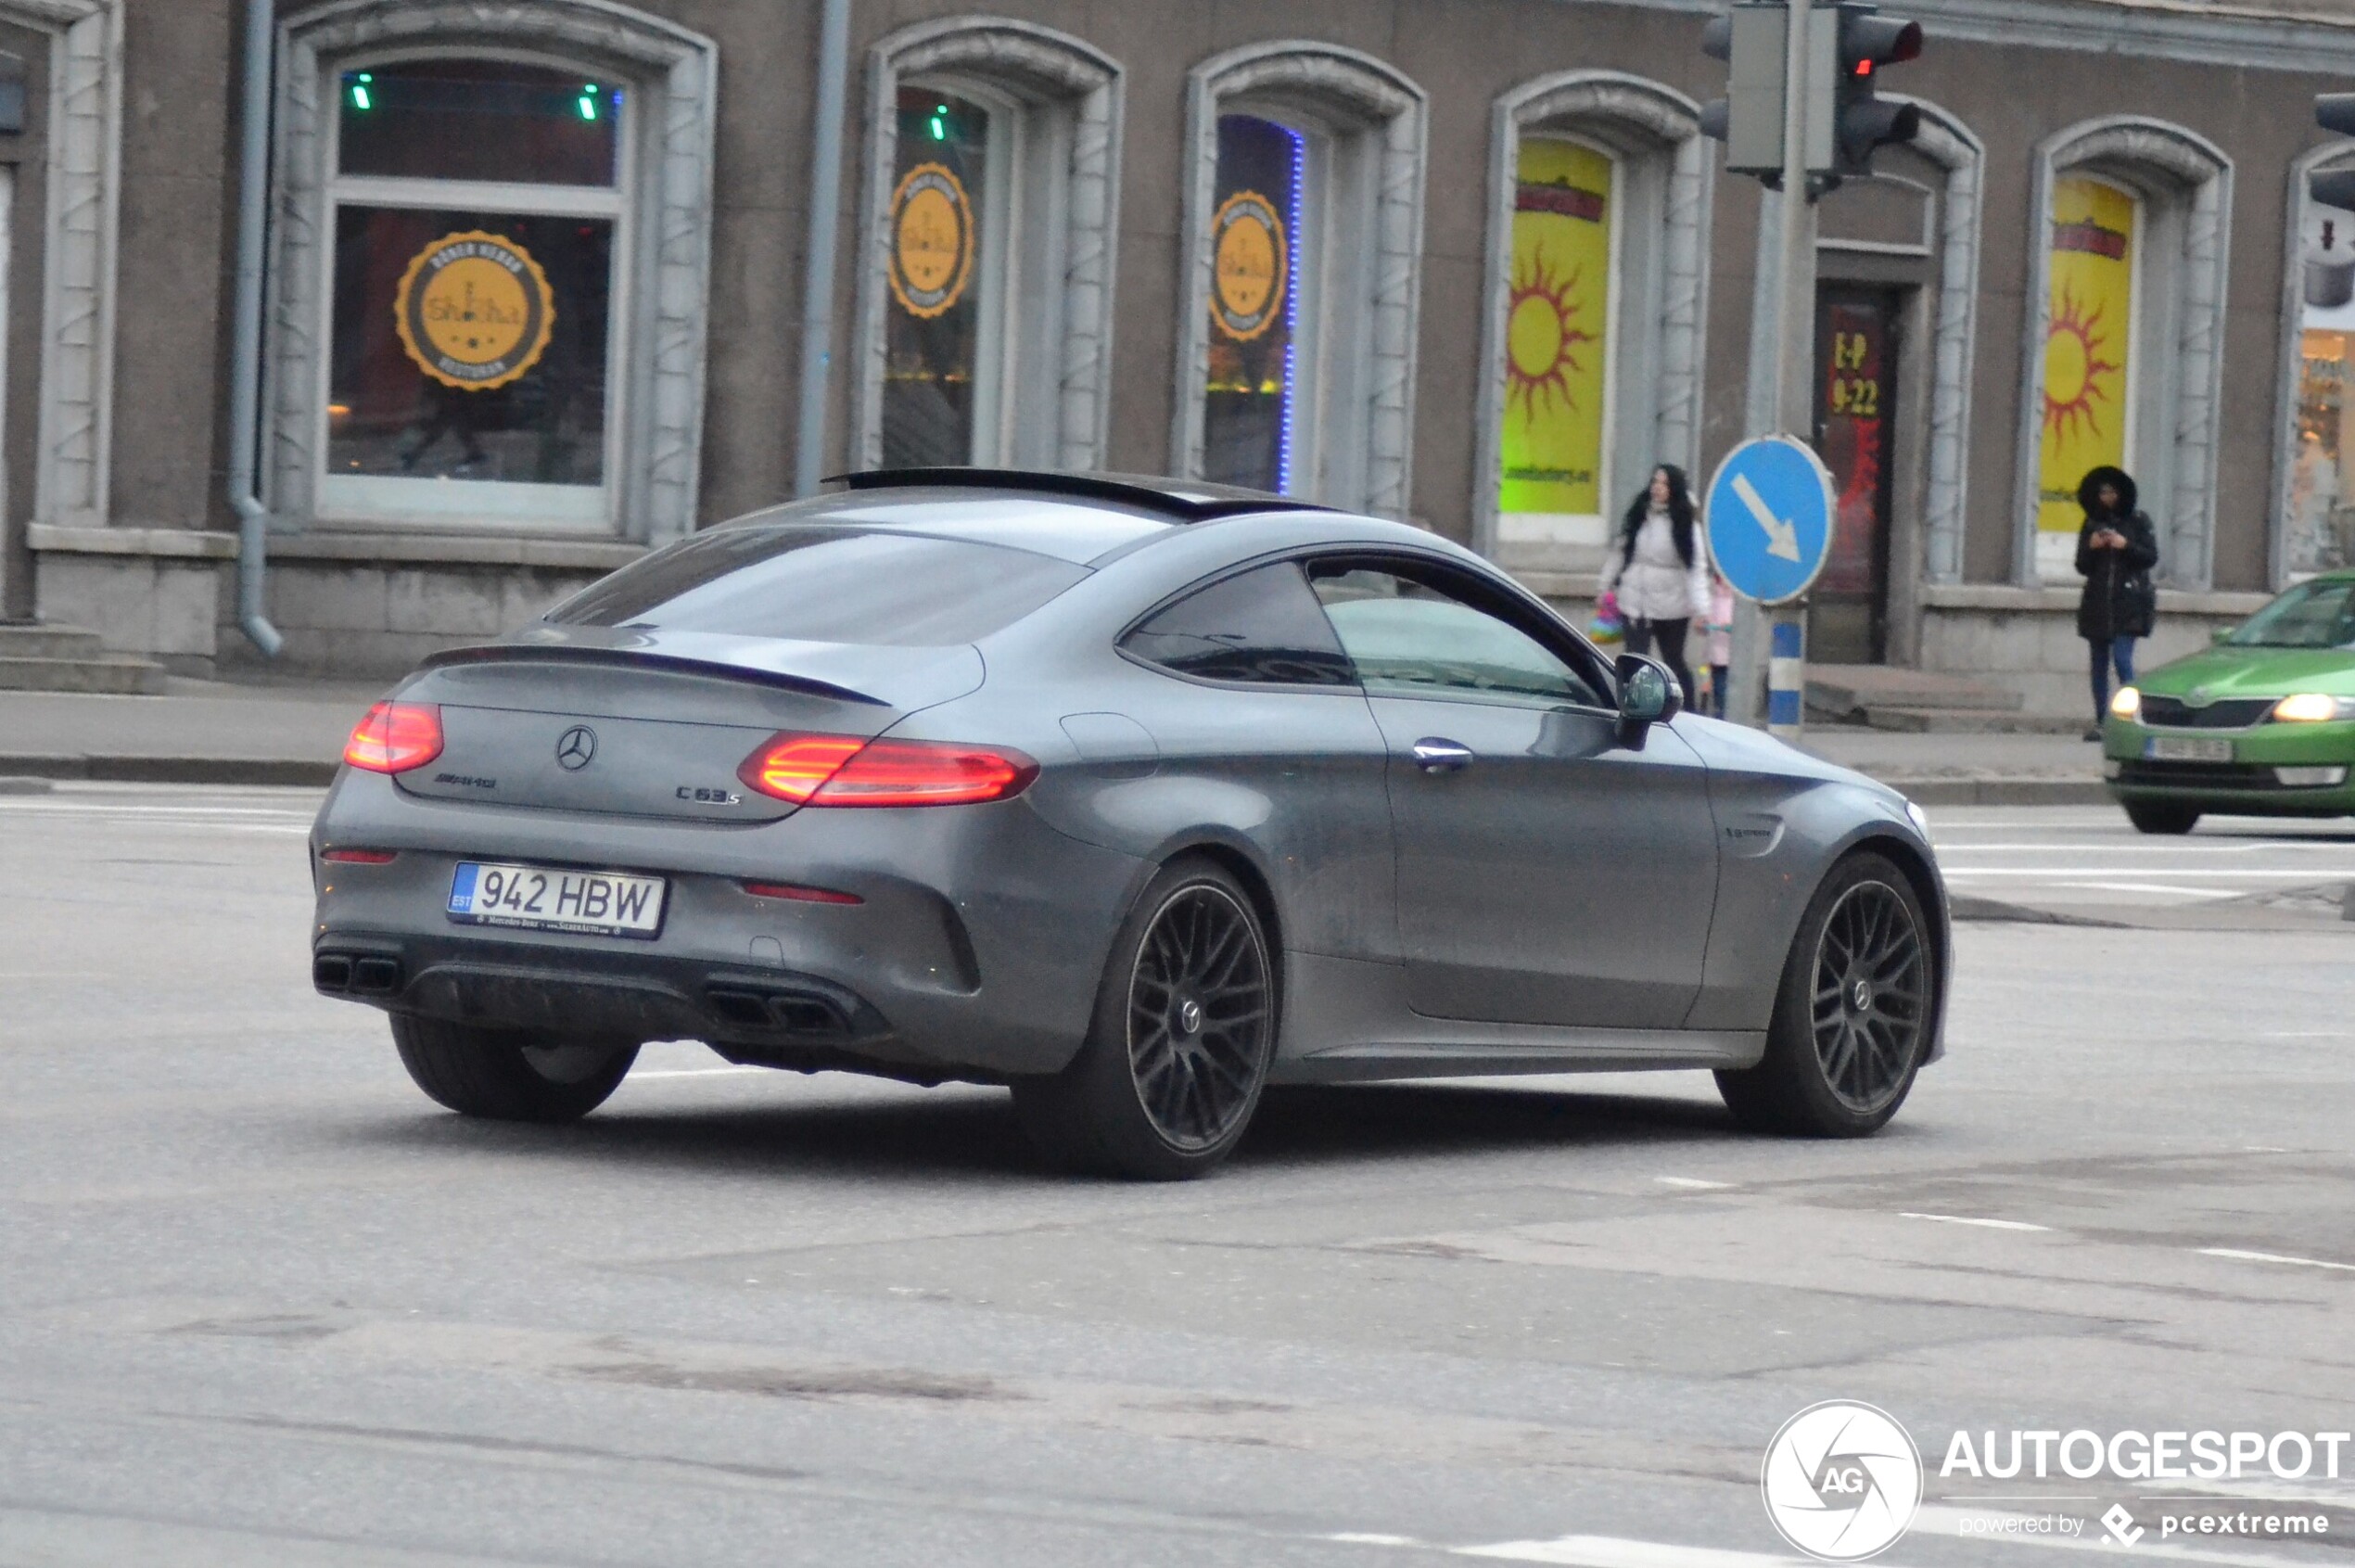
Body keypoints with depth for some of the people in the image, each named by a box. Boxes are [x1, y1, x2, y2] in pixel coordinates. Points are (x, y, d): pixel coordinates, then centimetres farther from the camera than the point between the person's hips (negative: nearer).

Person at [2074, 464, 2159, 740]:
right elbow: (2082, 567, 11)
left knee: (2122, 659, -16)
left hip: (2128, 602, -4)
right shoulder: (2091, 525, 12)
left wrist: (2125, 545, -15)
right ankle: (2101, 722, 9)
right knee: (2100, 664, 5)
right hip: (2097, 601, 4)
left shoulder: (2138, 522, 3)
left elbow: (2151, 557, -2)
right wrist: (2091, 547, -8)